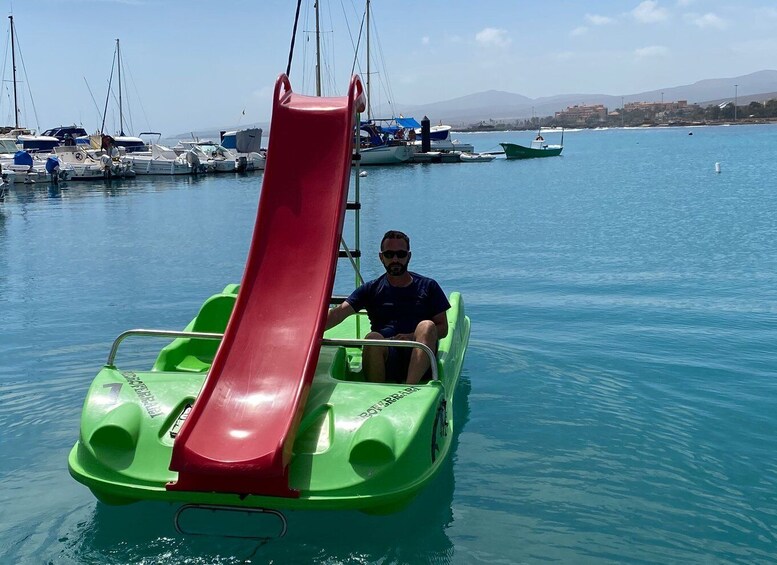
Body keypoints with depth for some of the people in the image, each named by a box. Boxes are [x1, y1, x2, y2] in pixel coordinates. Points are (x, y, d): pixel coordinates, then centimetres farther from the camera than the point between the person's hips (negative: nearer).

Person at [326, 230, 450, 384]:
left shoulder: (428, 286, 17)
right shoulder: (371, 289, 16)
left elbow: (443, 328, 11)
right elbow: (339, 312, 1)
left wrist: (414, 337, -8)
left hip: (420, 358, 0)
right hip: (386, 357, 0)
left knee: (426, 326, -29)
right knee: (373, 338, -32)